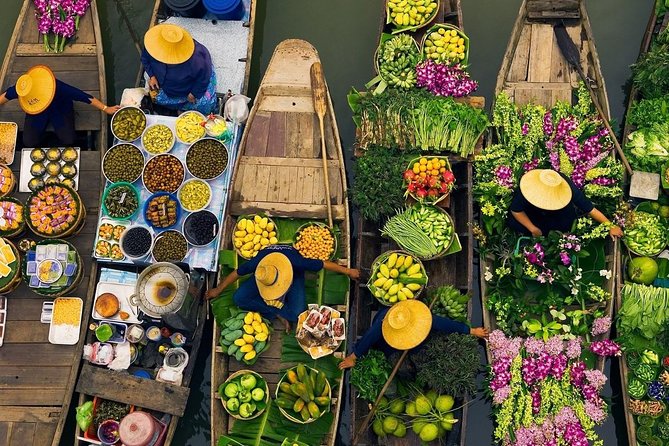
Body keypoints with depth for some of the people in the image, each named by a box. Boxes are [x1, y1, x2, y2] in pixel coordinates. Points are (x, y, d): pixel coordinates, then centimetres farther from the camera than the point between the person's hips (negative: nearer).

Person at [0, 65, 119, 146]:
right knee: (29, 143, -13)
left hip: (60, 110, -2)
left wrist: (105, 108, -28)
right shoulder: (20, 89, -34)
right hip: (37, 115, 2)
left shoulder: (59, 88, -42)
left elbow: (84, 97, -33)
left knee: (68, 140, -17)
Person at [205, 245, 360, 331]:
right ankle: (278, 313, -13)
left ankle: (273, 309, -1)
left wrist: (348, 271, -17)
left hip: (293, 275, -2)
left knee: (297, 314, -28)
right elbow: (236, 273, -17)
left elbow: (324, 264, -29)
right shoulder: (257, 263, -38)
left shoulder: (296, 261, -44)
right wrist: (218, 290, -4)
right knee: (238, 299, -21)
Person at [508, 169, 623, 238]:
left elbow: (590, 208, -32)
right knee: (514, 223, -24)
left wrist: (611, 227, -27)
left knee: (567, 225, -25)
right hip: (532, 212, -1)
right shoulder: (527, 188, -41)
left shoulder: (568, 188, -41)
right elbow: (516, 211, -24)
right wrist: (533, 229, -29)